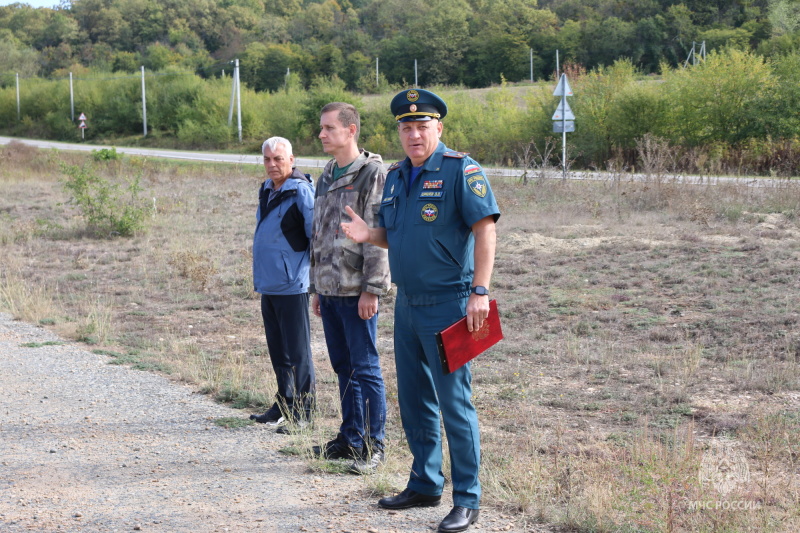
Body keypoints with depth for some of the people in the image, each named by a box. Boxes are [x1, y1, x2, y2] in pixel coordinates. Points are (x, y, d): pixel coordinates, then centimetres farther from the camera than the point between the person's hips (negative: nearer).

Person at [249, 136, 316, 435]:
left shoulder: (301, 191, -13)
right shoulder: (267, 191, 13)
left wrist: (315, 276, -15)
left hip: (292, 285, -8)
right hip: (268, 285, 9)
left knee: (298, 352, -2)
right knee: (278, 351, 16)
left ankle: (301, 413, 4)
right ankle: (283, 405, 27)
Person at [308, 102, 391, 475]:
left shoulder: (372, 174, -9)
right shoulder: (327, 178, 17)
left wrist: (372, 289, -18)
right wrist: (316, 288, 19)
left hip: (356, 290, -8)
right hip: (329, 289, 8)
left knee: (365, 367, -4)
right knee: (343, 367, 13)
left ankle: (373, 444, 3)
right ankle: (350, 437, 22)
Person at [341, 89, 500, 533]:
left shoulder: (460, 170, -10)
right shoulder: (395, 176, 13)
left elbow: (485, 229, -16)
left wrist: (480, 291, -24)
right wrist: (367, 235, -2)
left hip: (447, 304, -8)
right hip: (406, 303, 8)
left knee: (454, 401, -5)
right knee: (413, 398, 14)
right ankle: (425, 484, 27)